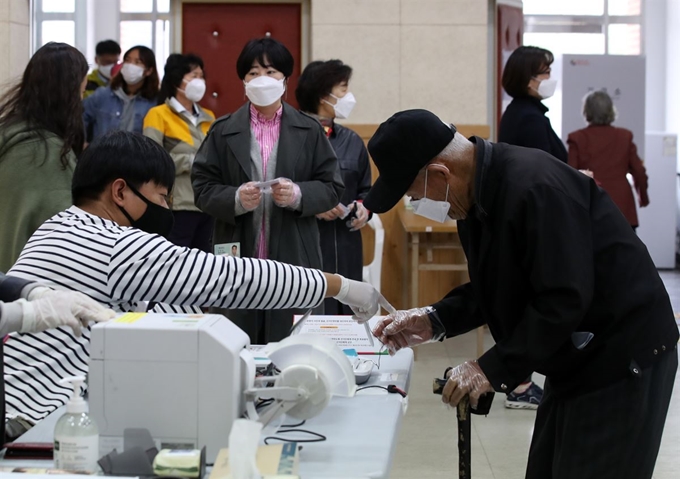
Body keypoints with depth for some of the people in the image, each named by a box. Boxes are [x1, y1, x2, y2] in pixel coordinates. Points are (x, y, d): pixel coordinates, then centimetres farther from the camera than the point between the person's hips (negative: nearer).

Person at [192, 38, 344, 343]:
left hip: (293, 257, 0)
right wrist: (235, 199, -14)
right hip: (238, 258, 0)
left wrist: (298, 194, -13)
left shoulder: (309, 131, 8)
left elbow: (332, 188, 5)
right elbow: (203, 188, 4)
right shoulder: (223, 131, 8)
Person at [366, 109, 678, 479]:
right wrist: (436, 320, 0)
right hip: (574, 359, 10)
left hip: (623, 360, -9)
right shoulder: (480, 193, 3)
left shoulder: (537, 188, -28)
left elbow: (563, 301, -29)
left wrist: (494, 369, -24)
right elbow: (496, 288, 14)